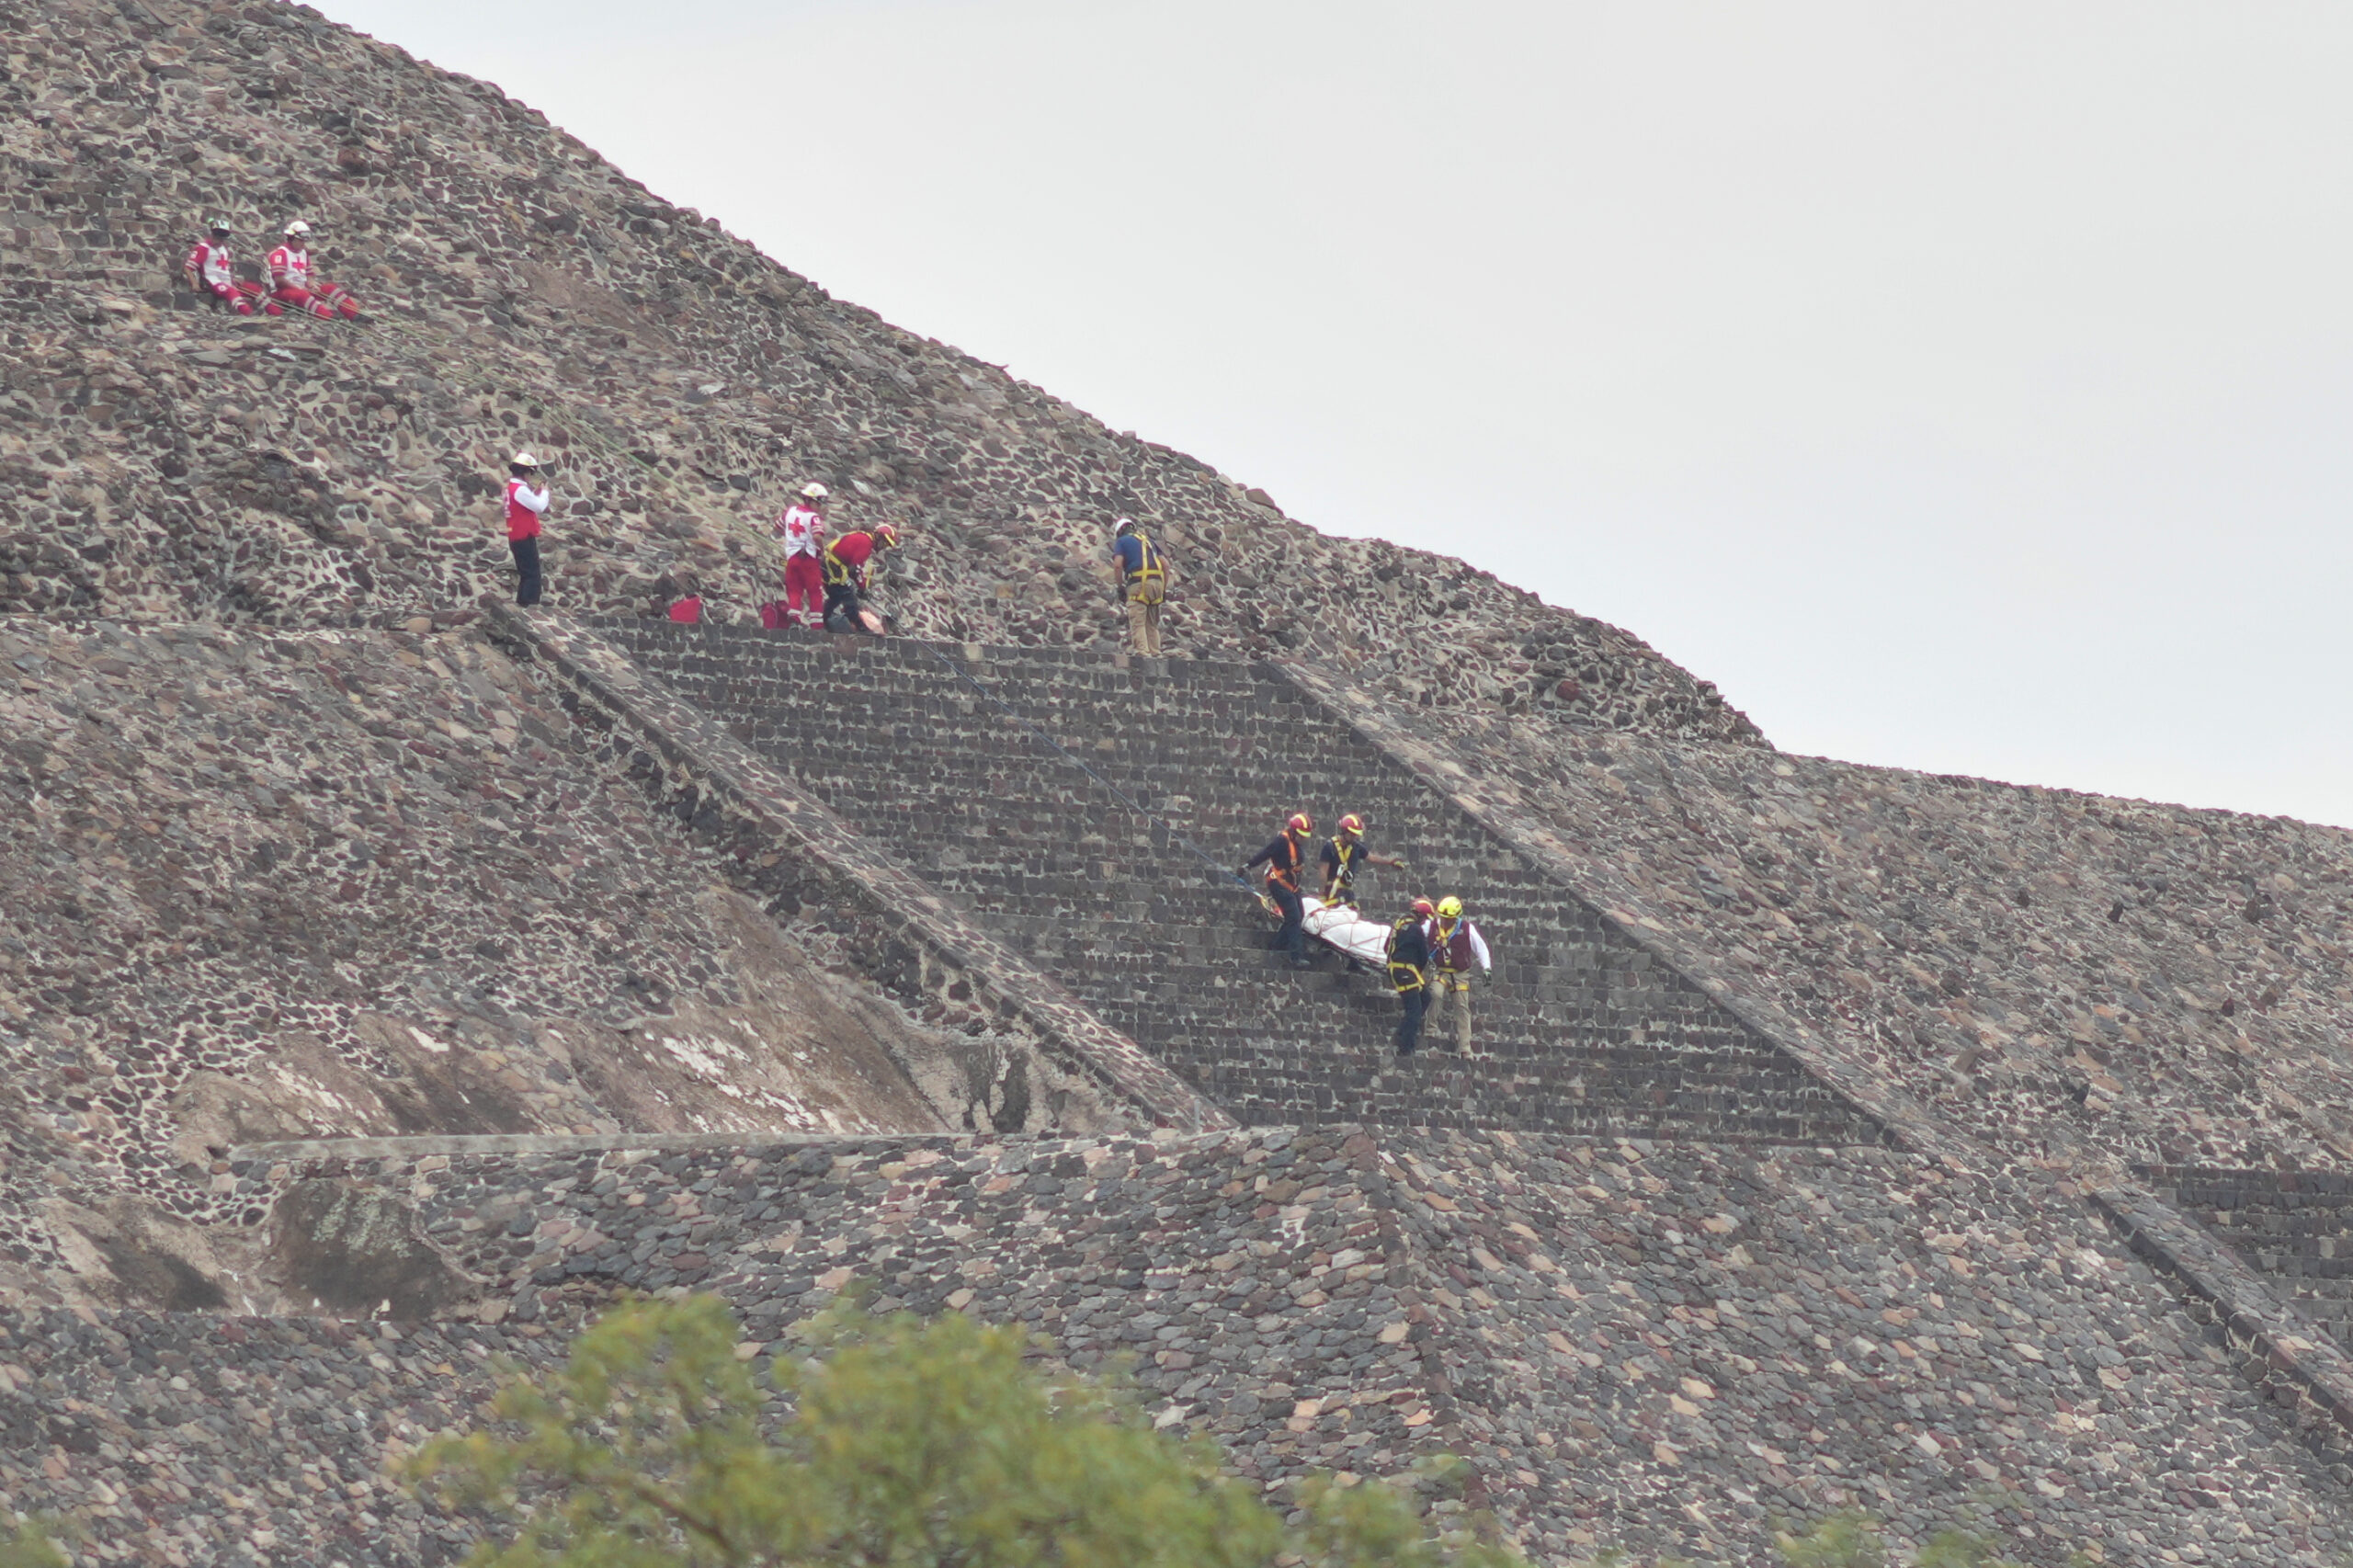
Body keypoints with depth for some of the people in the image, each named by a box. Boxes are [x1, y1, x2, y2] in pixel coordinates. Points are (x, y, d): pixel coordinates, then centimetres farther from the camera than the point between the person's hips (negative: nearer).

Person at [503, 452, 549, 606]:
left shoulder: (512, 487, 13)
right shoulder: (520, 489, -18)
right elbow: (540, 507, -19)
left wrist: (537, 492, 9)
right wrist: (544, 491, -4)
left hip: (517, 537, 10)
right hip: (525, 538, -10)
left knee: (525, 574, 17)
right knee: (532, 575, -10)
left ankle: (522, 604, 21)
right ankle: (530, 604, -14)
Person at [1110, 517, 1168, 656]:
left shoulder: (1121, 541, 12)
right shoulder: (1148, 540, 27)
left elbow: (1118, 564, -5)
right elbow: (1165, 565, 20)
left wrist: (1120, 587, 0)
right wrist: (1164, 589, 21)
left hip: (1139, 582, -5)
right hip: (1157, 581, 5)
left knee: (1137, 622, -8)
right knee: (1152, 623, 12)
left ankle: (1142, 651, -20)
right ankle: (1155, 654, 7)